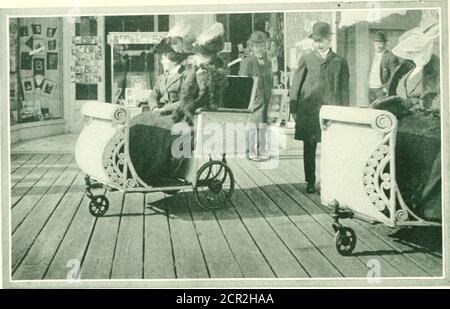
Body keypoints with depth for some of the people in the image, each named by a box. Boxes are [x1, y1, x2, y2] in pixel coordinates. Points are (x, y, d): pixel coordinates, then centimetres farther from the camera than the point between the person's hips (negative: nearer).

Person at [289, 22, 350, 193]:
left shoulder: (340, 62, 8)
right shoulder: (306, 59, 8)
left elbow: (344, 89, 9)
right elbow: (295, 84, 8)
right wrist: (294, 110, 2)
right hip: (308, 111, 1)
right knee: (309, 148, 5)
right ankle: (310, 182, 16)